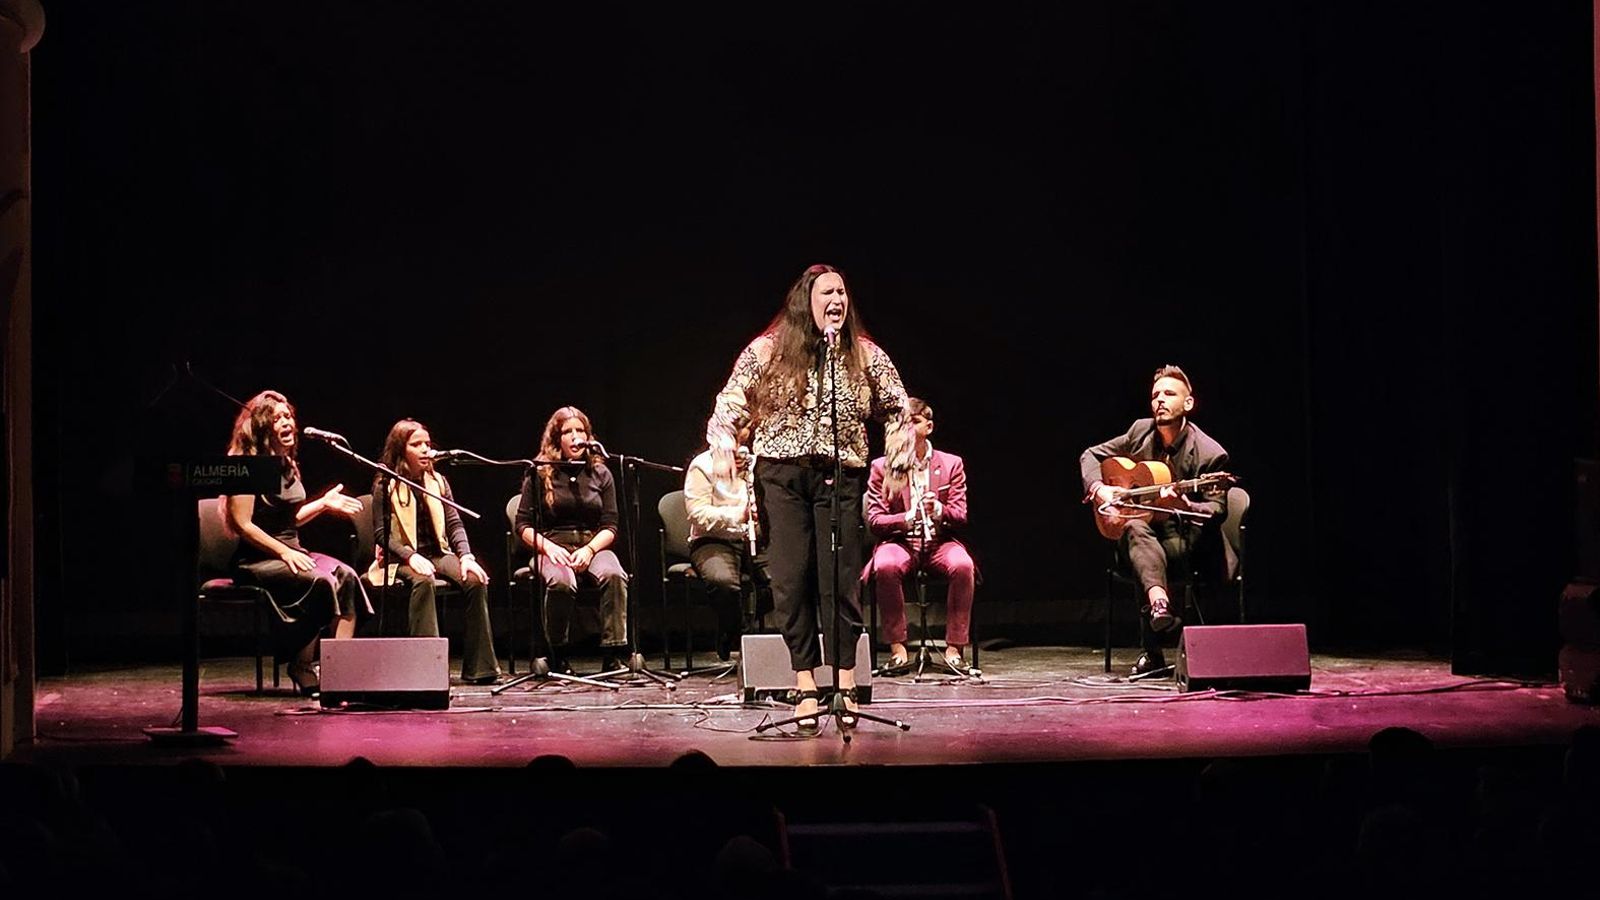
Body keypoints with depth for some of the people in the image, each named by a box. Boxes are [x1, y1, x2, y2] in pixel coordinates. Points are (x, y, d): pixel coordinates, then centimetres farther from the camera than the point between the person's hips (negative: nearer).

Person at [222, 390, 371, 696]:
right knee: (321, 581, -31)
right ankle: (303, 671, -20)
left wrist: (324, 503, 12)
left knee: (346, 576, -20)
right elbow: (243, 524, -16)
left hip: (291, 551, 8)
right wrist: (284, 553, -21)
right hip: (257, 559, -8)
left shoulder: (287, 465, 15)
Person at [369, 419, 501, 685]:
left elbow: (455, 524, 8)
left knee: (476, 580, -25)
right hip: (400, 560, -4)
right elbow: (381, 534, -6)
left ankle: (479, 668, -25)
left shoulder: (437, 481, 14)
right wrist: (411, 557, -22)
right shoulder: (385, 484, 0)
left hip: (438, 553, 4)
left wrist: (466, 556, -12)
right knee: (422, 580, -39)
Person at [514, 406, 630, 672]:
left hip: (593, 545, 2)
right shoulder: (539, 475, 6)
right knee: (561, 582, -37)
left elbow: (610, 526, 8)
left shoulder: (600, 473, 11)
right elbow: (523, 525, 5)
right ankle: (558, 658, -21)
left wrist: (589, 550, -11)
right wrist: (547, 547, -14)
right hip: (552, 547, -2)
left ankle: (614, 656, -33)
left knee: (614, 575, -33)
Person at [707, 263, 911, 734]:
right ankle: (805, 686, 6)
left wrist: (897, 464, 6)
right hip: (781, 474, 0)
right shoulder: (768, 351, 3)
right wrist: (722, 442, -10)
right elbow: (730, 402, 6)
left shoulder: (865, 355, 6)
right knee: (791, 579, 0)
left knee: (840, 579, -2)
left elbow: (896, 409, 13)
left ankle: (846, 685, 6)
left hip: (840, 476, 0)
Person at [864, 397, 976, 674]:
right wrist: (907, 519, -21)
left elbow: (960, 516, 3)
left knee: (963, 566, -34)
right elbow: (874, 520, -1)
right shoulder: (881, 467, 5)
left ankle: (954, 648, -26)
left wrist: (939, 511, -21)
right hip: (900, 541, -1)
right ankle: (898, 649, -26)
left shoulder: (951, 464, 8)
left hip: (940, 540, 1)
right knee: (885, 567, -36)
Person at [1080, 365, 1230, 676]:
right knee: (1134, 527, -35)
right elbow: (1090, 456, 13)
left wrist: (1186, 505, -32)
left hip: (1182, 538, -4)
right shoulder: (1140, 432, 4)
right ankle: (1159, 603, -59)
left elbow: (1218, 508, -11)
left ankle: (1153, 653, -30)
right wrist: (1098, 488, -9)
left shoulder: (1209, 454, -11)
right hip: (1141, 531, 4)